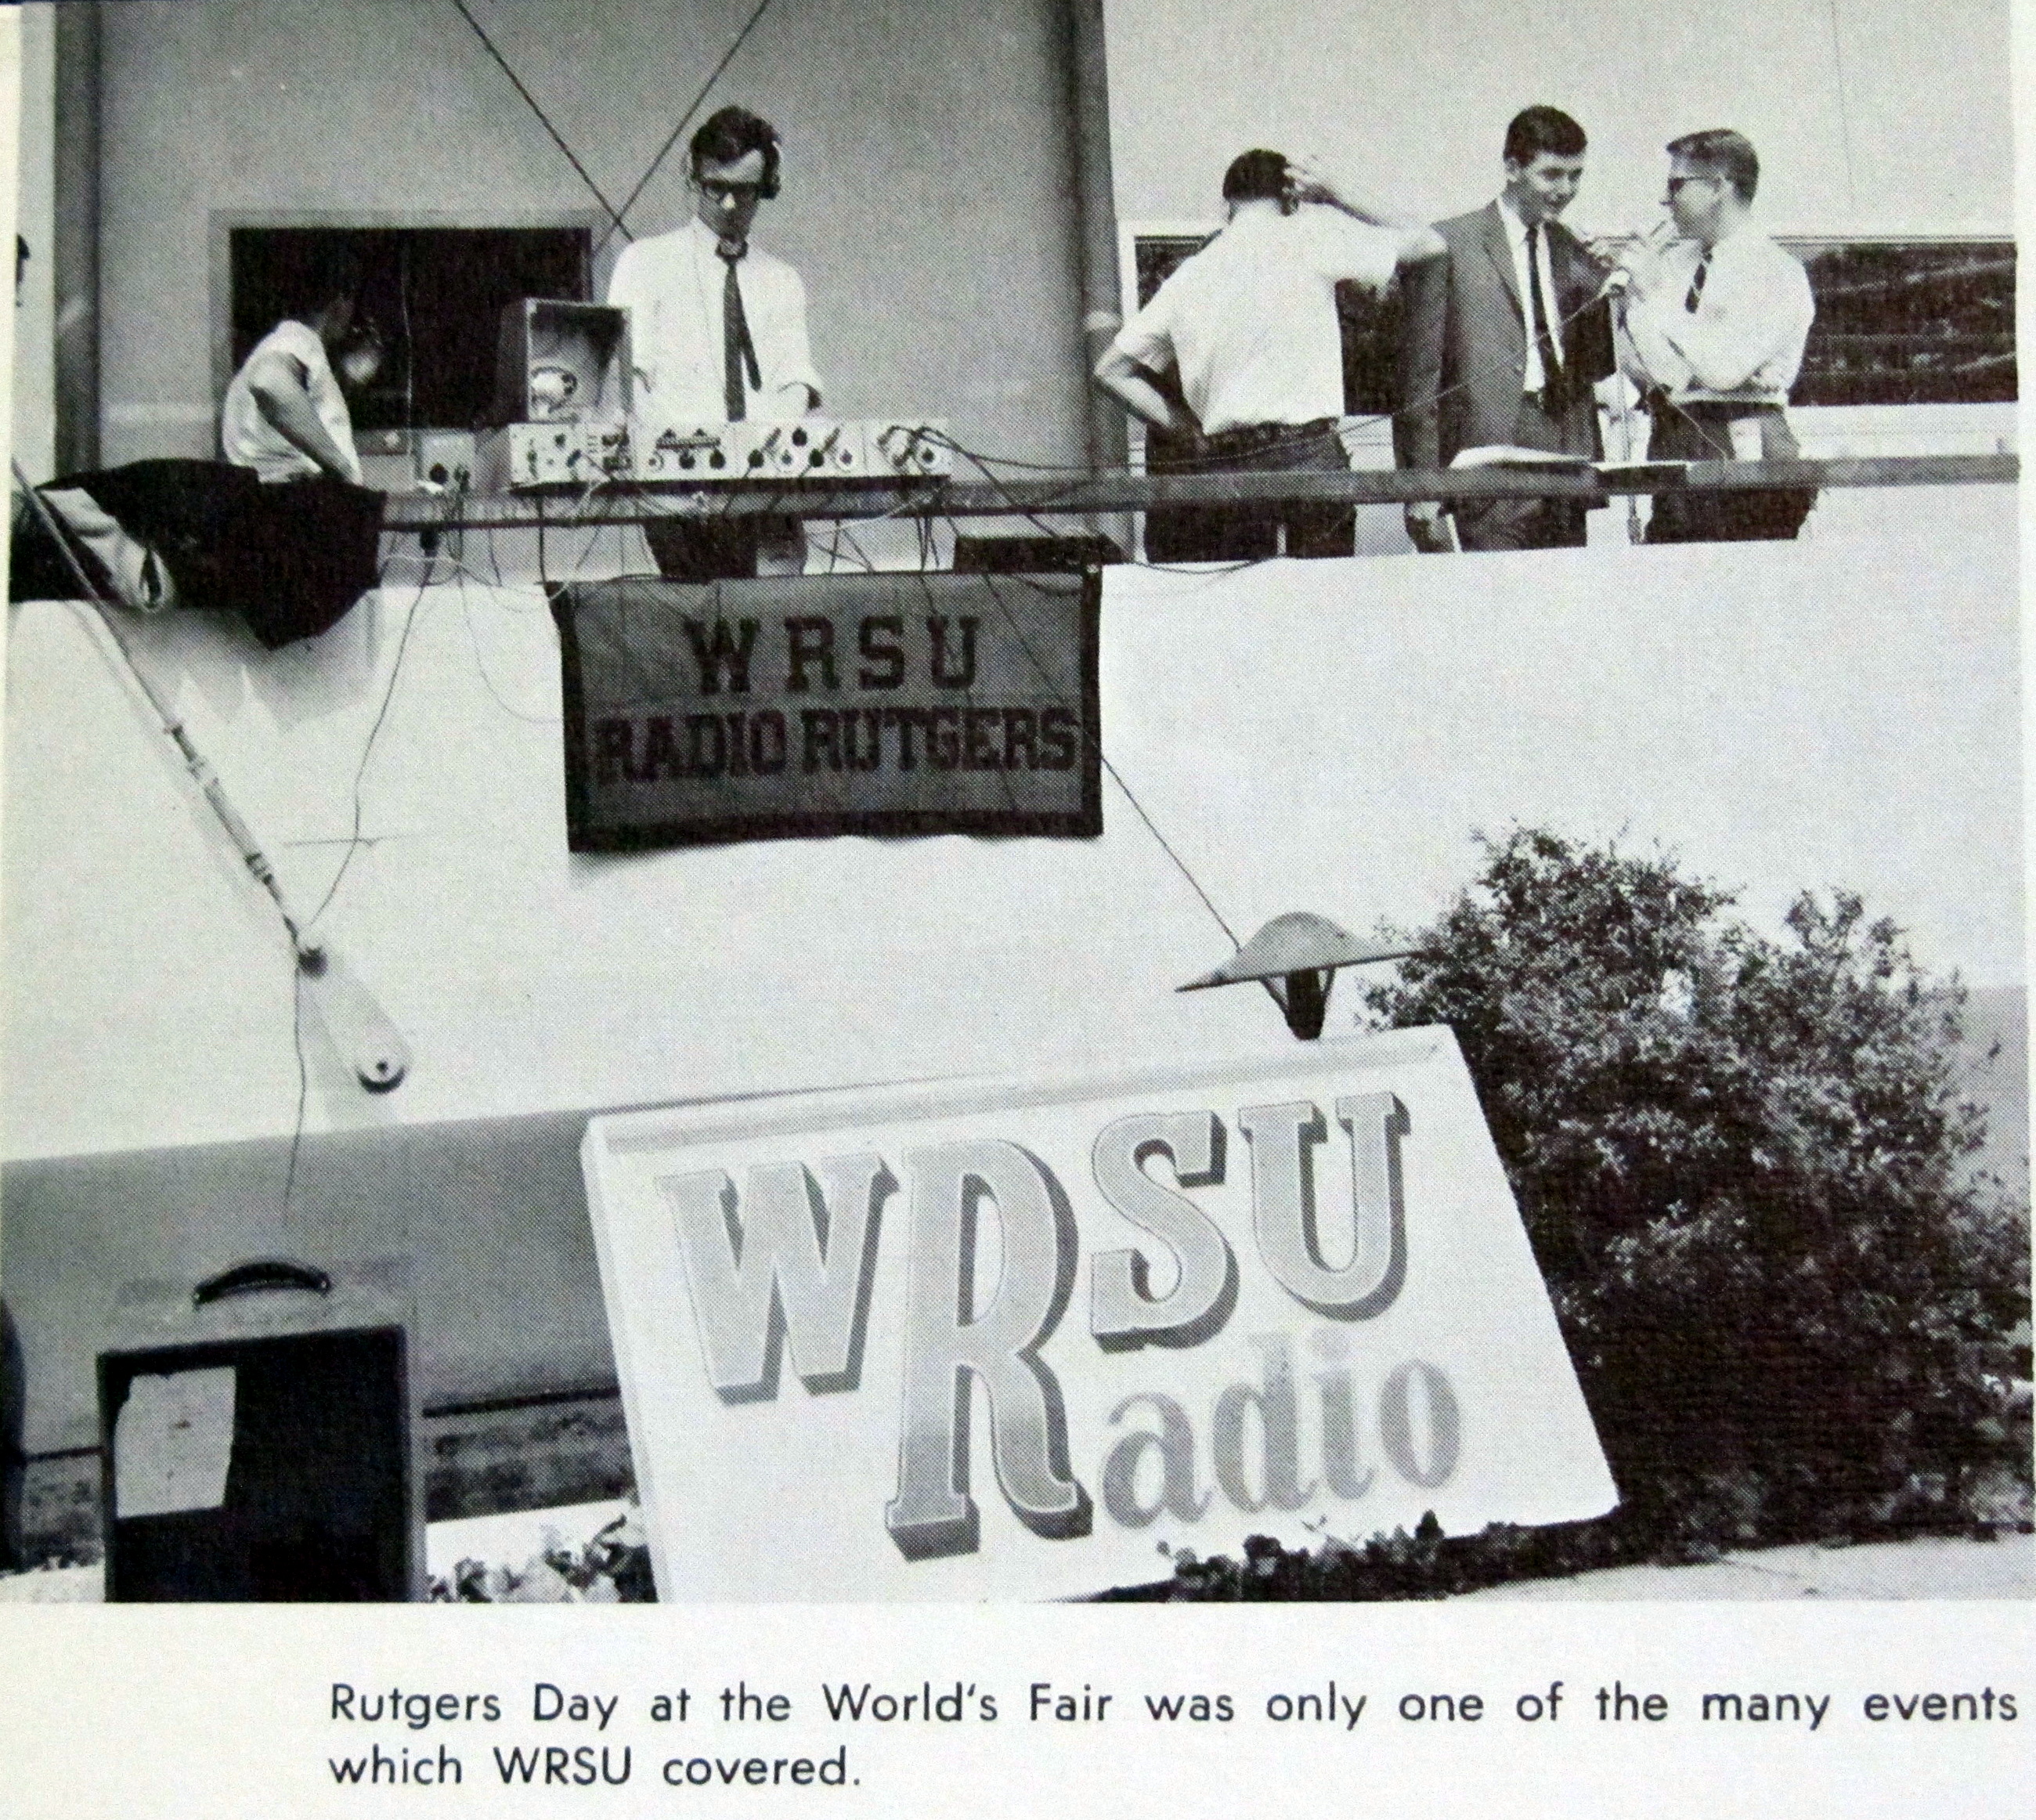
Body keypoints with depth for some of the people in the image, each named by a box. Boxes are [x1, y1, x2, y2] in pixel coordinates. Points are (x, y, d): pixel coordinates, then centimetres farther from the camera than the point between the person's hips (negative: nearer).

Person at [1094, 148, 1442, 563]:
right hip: (1308, 453, -3)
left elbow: (1110, 371, 15)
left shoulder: (1189, 276, 12)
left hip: (1224, 466, 3)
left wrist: (1190, 433, 13)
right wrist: (1337, 197, 14)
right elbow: (1428, 244, 10)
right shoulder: (1309, 237, 1)